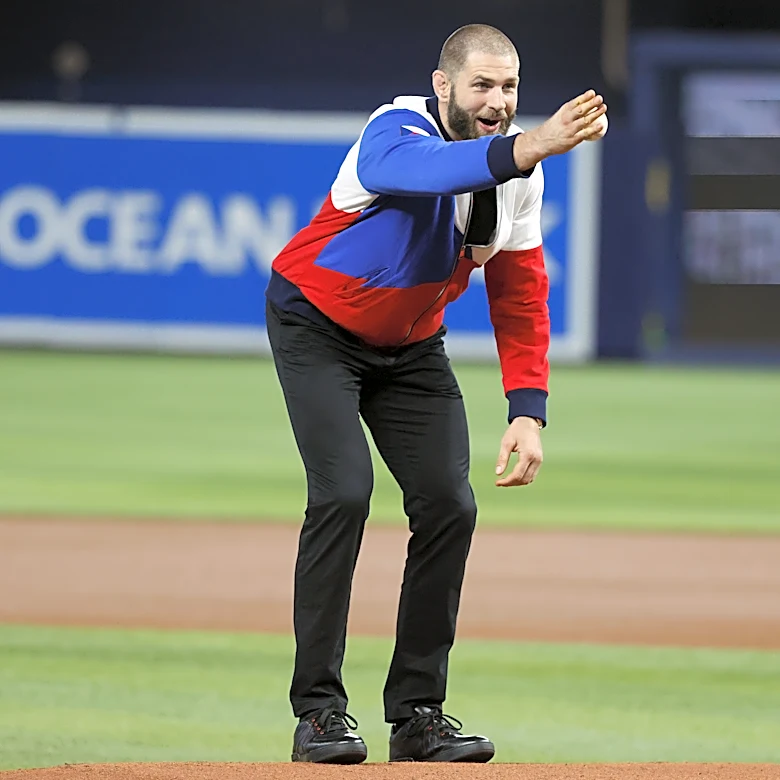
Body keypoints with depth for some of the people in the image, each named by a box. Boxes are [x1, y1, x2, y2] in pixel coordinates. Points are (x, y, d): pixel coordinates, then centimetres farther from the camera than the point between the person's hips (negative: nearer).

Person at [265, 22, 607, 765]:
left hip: (410, 343, 6)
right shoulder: (397, 133, -30)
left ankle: (418, 713, 5)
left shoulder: (519, 171, -10)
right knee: (344, 492, -20)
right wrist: (527, 148, -74)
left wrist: (528, 412, -17)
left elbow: (519, 299, -5)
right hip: (316, 328, -6)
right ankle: (319, 709, -14)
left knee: (448, 504, -4)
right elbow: (421, 170, -57)